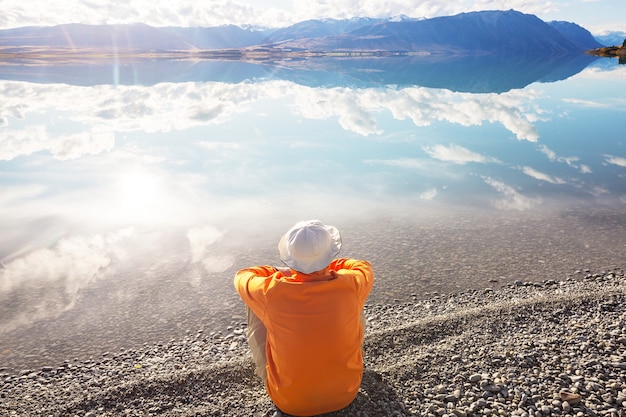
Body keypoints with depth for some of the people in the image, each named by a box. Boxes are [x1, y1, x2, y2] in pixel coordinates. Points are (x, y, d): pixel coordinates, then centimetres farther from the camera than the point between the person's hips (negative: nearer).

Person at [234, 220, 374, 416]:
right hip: (346, 393, 2)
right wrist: (329, 266, 11)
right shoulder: (350, 285, -23)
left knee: (254, 305, 8)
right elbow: (364, 266, 4)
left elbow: (242, 276, -1)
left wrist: (280, 272, 9)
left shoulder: (271, 291, -26)